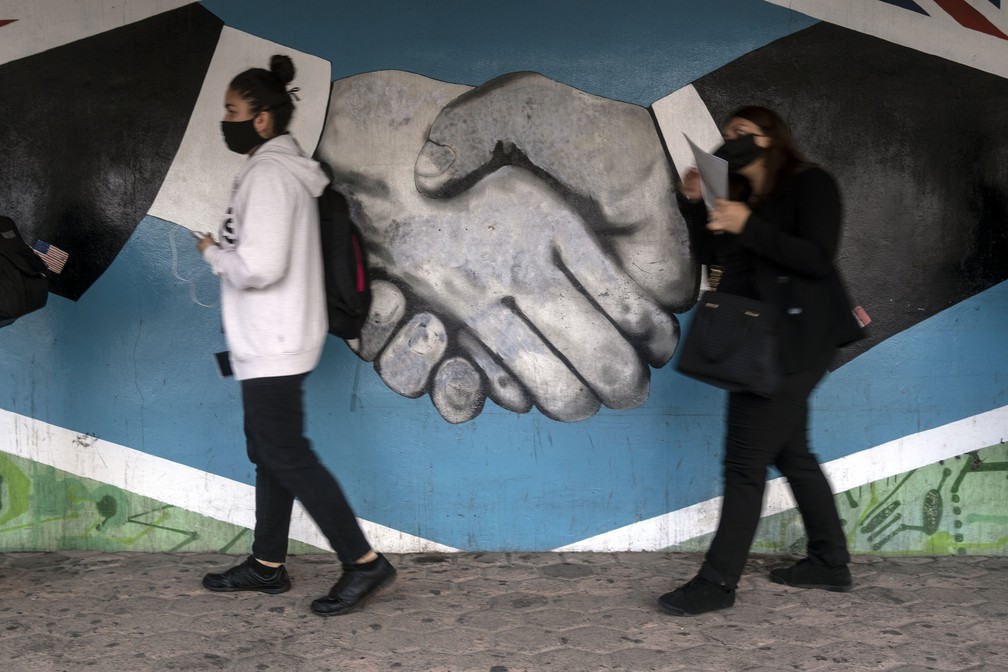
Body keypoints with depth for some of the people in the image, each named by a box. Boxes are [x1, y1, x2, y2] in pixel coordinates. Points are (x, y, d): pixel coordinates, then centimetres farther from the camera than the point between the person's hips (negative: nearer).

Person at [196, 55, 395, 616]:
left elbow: (260, 265, -25)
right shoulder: (286, 168, 14)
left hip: (272, 345, -10)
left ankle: (365, 562, -2)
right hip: (273, 340, 10)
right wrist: (227, 250, 7)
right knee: (269, 452, 15)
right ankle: (268, 564, 25)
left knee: (287, 456, -6)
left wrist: (212, 252, -9)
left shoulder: (268, 173, -17)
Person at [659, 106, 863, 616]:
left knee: (745, 461, -8)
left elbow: (817, 258, -20)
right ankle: (830, 562, 29)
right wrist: (694, 204, -4)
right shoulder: (739, 194, 15)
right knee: (791, 452, 16)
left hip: (793, 343, -9)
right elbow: (710, 256, 9)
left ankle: (718, 583, -3)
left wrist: (748, 226, -26)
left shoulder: (810, 185, -8)